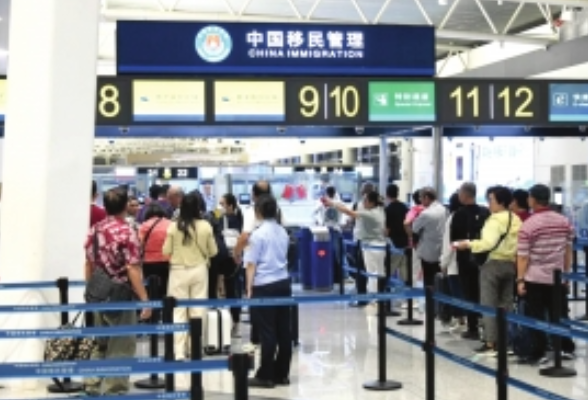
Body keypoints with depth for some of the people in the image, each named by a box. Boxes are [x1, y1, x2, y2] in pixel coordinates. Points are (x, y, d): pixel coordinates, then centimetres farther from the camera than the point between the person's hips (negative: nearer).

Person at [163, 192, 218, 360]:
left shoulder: (174, 226, -11)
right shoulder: (205, 226, -8)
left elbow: (166, 251, -4)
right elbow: (213, 251, 2)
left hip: (179, 271, -1)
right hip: (199, 270, 1)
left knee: (178, 311, 4)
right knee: (198, 311, 9)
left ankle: (179, 351, 1)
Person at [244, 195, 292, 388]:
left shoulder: (258, 234, -9)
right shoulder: (283, 232, 11)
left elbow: (251, 264, -9)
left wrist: (249, 288, -4)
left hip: (264, 286, -7)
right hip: (283, 283, 7)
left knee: (267, 332, -3)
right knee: (283, 330, 8)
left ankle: (266, 376, 3)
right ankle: (281, 374, 15)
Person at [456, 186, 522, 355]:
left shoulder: (495, 220, -15)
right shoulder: (516, 220, 9)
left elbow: (488, 243, -26)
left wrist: (469, 244, -21)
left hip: (493, 264, -7)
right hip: (510, 264, 7)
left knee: (489, 305, -1)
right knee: (506, 305, 12)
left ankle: (490, 343, -2)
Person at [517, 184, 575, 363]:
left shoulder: (528, 225, -13)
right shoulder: (564, 222, 1)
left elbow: (523, 256, -12)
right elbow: (568, 251, 9)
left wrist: (520, 279, -6)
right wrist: (566, 273, 18)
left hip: (534, 279, -4)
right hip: (557, 278, 4)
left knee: (536, 317, 3)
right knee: (559, 314, 15)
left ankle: (538, 353, 6)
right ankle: (566, 347, 23)